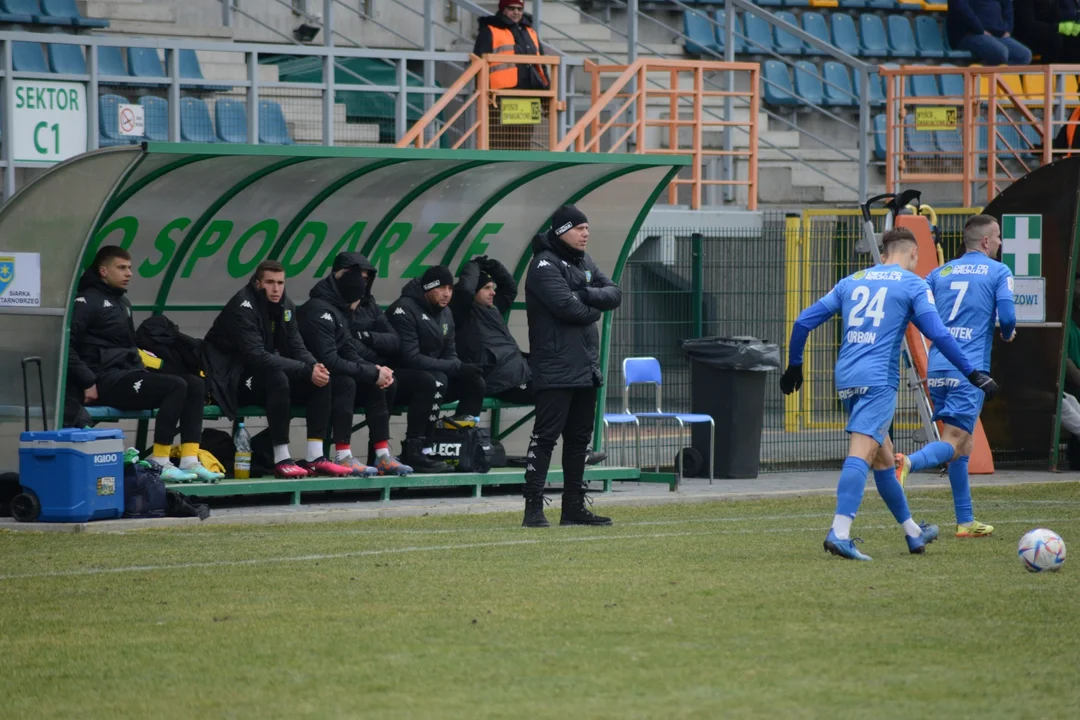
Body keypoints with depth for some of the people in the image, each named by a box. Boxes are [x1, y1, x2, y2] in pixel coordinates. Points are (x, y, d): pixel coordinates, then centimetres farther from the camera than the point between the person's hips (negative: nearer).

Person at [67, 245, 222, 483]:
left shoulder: (123, 302, 23)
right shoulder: (87, 301, -7)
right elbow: (65, 345, -18)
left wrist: (143, 372, 12)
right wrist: (87, 383, -21)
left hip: (128, 374, 9)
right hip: (105, 381, -9)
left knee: (195, 384, -5)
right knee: (175, 386, -25)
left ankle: (190, 461, -13)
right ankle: (159, 464, -22)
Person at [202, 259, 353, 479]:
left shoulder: (284, 306, 5)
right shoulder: (243, 307, -20)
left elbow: (296, 346, 4)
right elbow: (257, 356, -30)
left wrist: (314, 366, -20)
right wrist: (306, 370, -31)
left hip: (266, 376, 8)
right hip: (234, 382, -8)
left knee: (321, 379, -8)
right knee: (277, 377, -36)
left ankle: (315, 457, -12)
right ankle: (281, 460, -33)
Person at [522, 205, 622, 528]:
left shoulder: (584, 262, 17)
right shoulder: (545, 265, -10)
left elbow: (614, 295, 7)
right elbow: (567, 307, -22)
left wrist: (587, 295, -11)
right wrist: (594, 310, -3)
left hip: (586, 367, 9)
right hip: (556, 369, -9)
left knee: (579, 438, 12)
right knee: (546, 436, -9)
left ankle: (574, 507, 18)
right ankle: (533, 507, -9)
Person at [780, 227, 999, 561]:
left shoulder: (851, 282, 18)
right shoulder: (913, 285, 3)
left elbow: (803, 321, 16)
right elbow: (938, 334, -7)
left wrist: (794, 366, 27)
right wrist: (973, 373, -4)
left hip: (845, 379, 6)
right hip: (878, 380, -6)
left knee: (883, 457, 17)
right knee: (860, 454, -17)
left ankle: (913, 533, 29)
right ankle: (839, 532, -31)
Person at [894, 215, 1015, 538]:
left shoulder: (940, 273, 16)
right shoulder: (998, 272, 2)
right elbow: (1007, 316, -9)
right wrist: (1007, 335, 13)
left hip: (937, 367, 6)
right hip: (970, 369, -6)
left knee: (963, 442, 14)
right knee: (953, 443, -11)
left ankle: (965, 521, 15)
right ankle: (908, 462, -41)